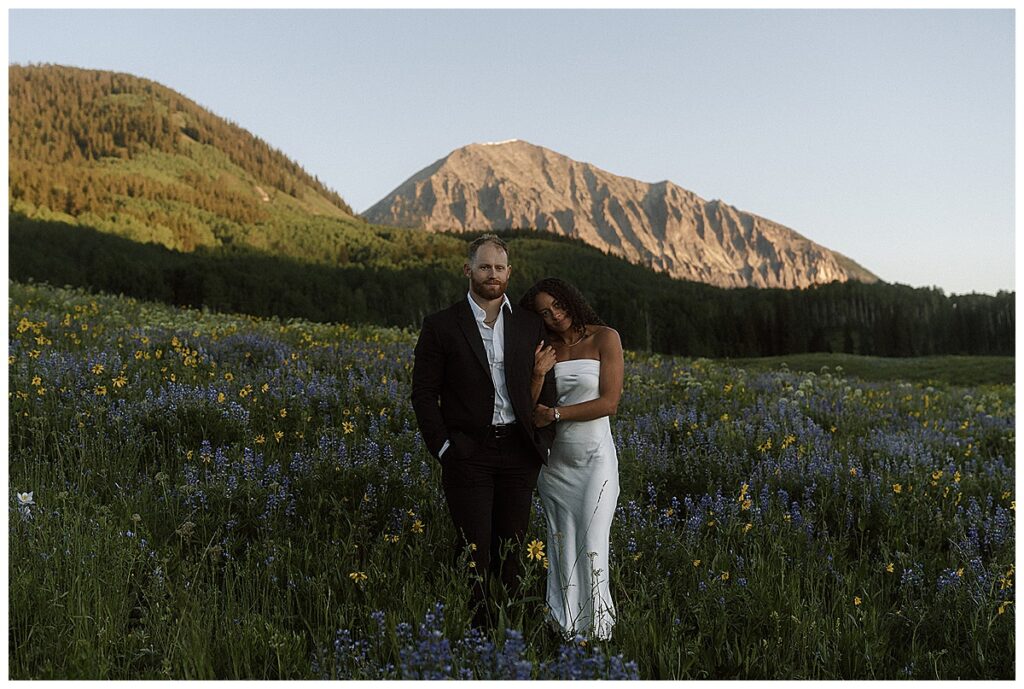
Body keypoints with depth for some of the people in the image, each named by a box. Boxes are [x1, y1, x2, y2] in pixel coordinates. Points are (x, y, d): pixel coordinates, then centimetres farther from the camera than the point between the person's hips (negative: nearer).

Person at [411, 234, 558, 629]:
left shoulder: (531, 326, 7)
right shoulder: (442, 326, -1)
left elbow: (545, 390, 10)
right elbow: (423, 393, -1)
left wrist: (544, 444, 0)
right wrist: (443, 447, -5)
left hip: (518, 452, 3)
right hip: (469, 453, -3)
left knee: (511, 547, 10)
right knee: (475, 549, -1)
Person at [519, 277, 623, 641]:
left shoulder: (605, 338, -3)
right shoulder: (544, 350, 8)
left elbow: (609, 402, -9)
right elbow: (533, 409, 7)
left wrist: (556, 413, -14)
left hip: (595, 456, -3)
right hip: (554, 459, 4)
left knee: (591, 546, -6)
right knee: (561, 546, 6)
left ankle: (597, 632, 6)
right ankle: (566, 631, 16)